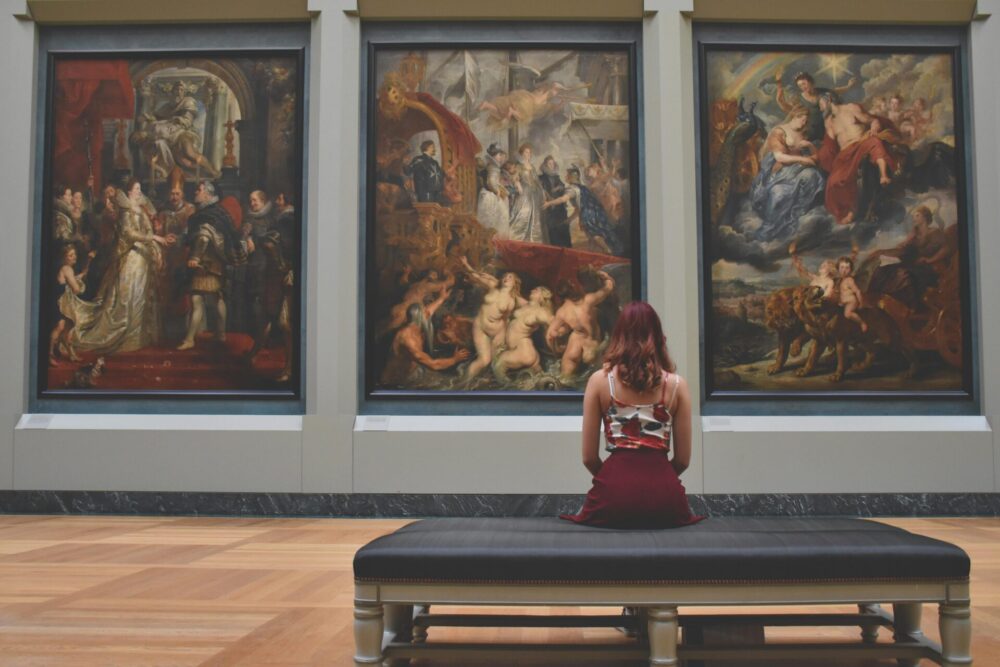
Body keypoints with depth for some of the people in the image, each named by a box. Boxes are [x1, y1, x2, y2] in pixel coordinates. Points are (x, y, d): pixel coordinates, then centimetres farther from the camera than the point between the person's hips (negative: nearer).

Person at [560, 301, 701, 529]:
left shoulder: (599, 380, 2)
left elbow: (589, 457, 4)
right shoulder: (677, 384, 3)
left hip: (615, 494, -1)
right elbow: (683, 459, 7)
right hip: (664, 496, 2)